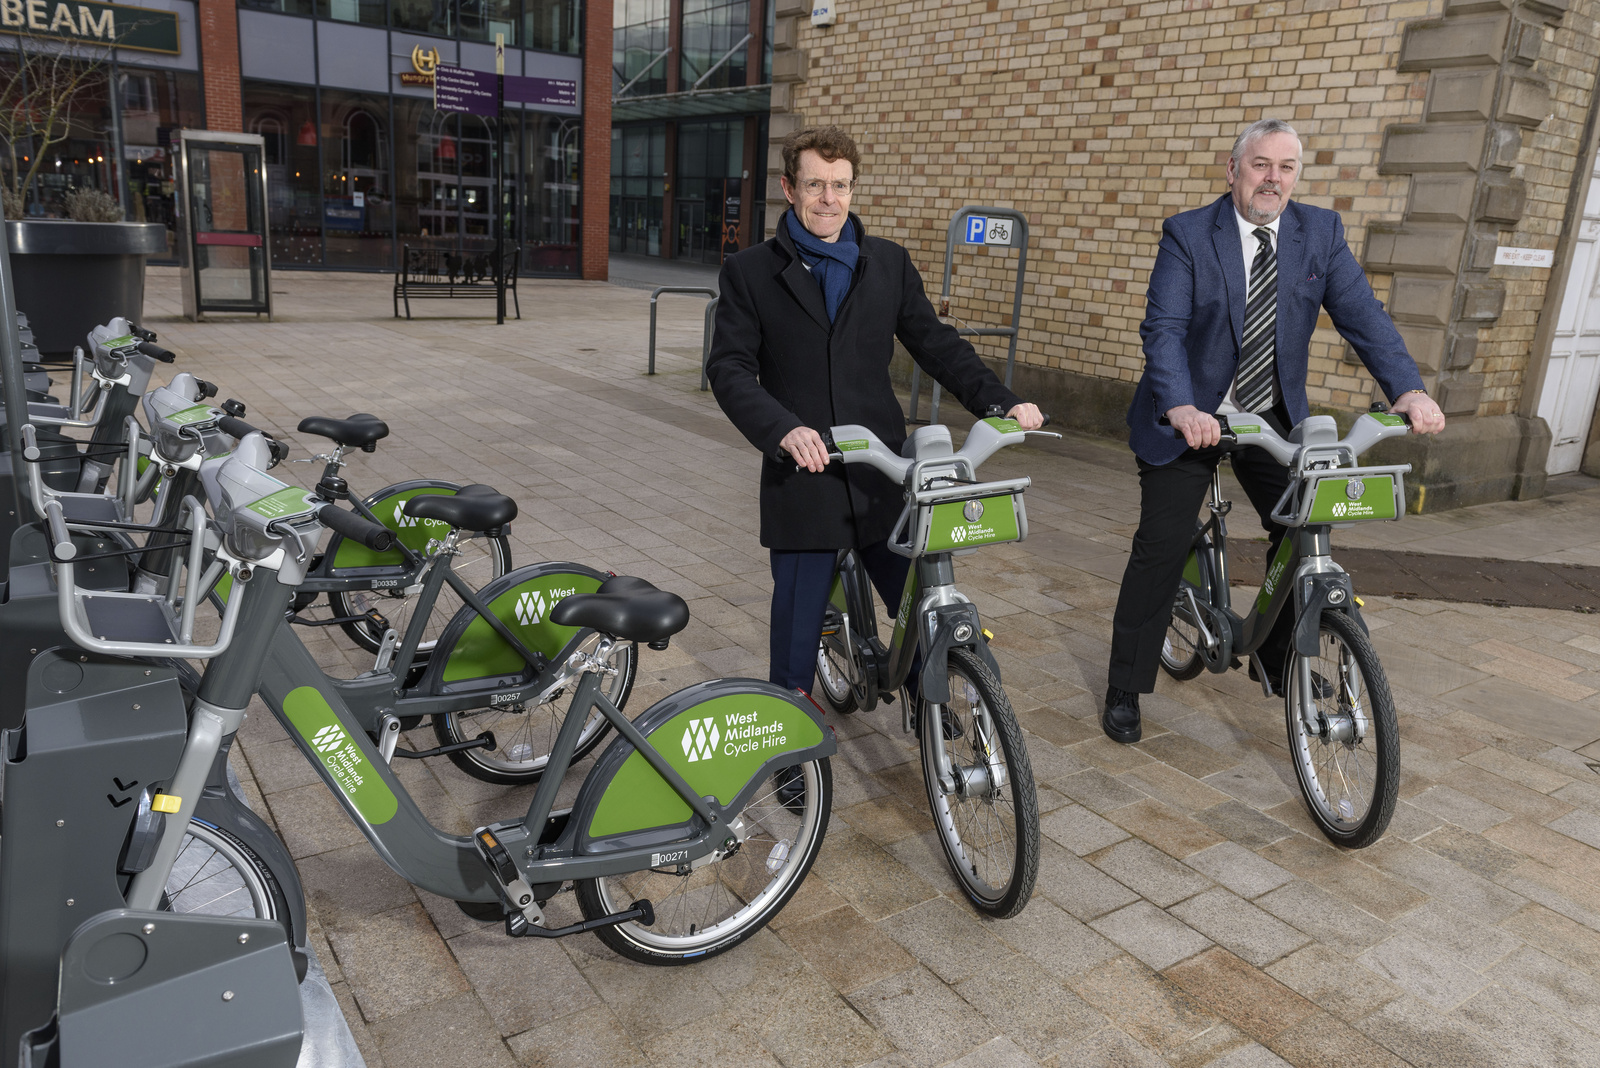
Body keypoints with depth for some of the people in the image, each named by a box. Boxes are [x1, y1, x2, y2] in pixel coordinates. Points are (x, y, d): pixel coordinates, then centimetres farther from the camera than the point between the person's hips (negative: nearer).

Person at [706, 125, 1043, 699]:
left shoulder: (889, 263, 11)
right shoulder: (749, 272, 3)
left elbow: (936, 343, 9)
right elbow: (730, 368, -7)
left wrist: (1001, 402, -6)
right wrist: (784, 429, -25)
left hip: (883, 475, 2)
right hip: (802, 477, -2)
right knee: (797, 618, 7)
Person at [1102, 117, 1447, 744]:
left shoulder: (1320, 232, 0)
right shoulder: (1187, 234, -10)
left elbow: (1361, 315, -7)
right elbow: (1163, 329, -21)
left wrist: (1409, 389, -23)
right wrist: (1182, 409, -38)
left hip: (1274, 416, 4)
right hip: (1191, 417, -4)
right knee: (1161, 547, -6)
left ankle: (1276, 662, 25)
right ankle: (1125, 689, 7)